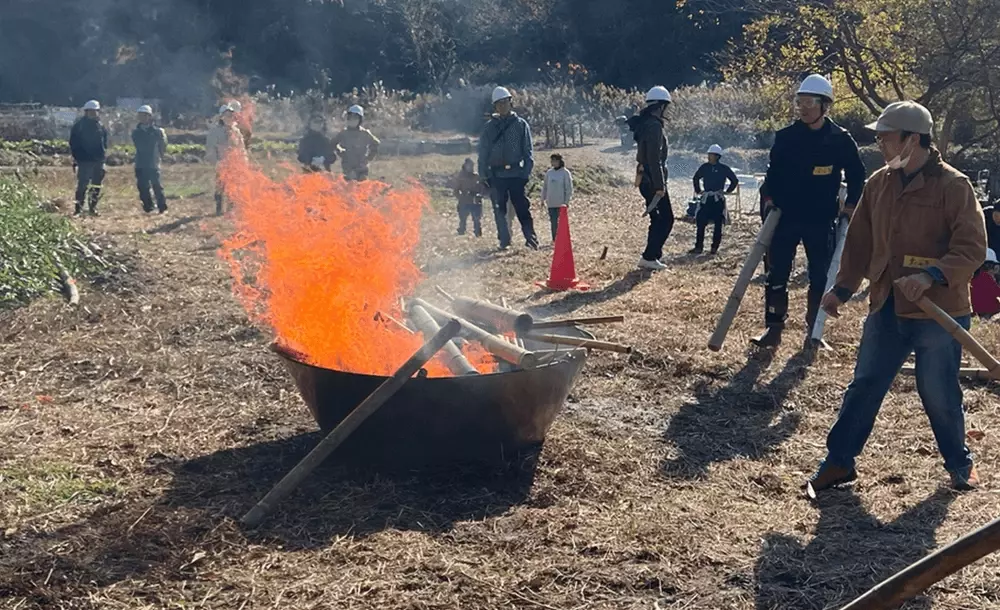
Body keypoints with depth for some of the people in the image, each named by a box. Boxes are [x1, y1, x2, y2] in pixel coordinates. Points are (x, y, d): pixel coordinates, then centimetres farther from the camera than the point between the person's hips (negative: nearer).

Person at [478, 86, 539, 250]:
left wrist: (526, 172, -6)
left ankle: (531, 237, -9)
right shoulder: (489, 127, 8)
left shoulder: (521, 124, 5)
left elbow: (528, 151, 4)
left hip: (516, 174, -2)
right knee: (499, 210, 5)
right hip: (496, 175, 2)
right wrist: (484, 175, 1)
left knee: (522, 207, -8)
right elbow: (483, 153, 8)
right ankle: (504, 241, 13)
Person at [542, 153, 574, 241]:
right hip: (551, 203, 4)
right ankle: (554, 239, 12)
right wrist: (543, 199, 12)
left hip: (561, 202, -4)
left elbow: (569, 188, -5)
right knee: (553, 221, 5)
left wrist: (567, 201, -10)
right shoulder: (549, 173, 8)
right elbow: (545, 186, 15)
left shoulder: (565, 173, -4)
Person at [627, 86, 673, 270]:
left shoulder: (646, 124, 15)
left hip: (645, 179, 10)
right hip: (652, 180, -10)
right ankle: (649, 257, -6)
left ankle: (652, 255, 19)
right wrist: (659, 185, -23)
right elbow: (654, 158, -23)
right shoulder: (654, 126, -16)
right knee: (666, 219, -5)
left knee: (658, 219, 16)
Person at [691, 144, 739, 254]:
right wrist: (698, 190, 15)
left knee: (718, 223, 1)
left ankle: (715, 247, 8)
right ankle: (699, 246, 1)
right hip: (706, 198, 3)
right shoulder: (705, 167, 4)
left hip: (718, 199, -2)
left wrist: (728, 191, 1)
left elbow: (735, 180, 5)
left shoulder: (724, 168, -4)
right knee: (700, 222, -3)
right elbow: (696, 178, 22)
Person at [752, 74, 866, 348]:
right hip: (785, 217, 1)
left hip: (821, 221, -1)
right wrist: (771, 197, 0)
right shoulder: (785, 137, -1)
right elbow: (773, 171, 12)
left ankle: (813, 331, 17)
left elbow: (856, 175, 8)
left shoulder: (841, 139, -4)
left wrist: (851, 204, 0)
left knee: (820, 277, 6)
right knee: (776, 274, -1)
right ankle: (774, 329, 6)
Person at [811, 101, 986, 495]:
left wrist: (932, 275, -29)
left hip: (938, 313, -5)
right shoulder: (879, 183, 6)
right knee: (864, 387, 9)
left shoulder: (953, 185, -12)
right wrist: (843, 288, 12)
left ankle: (960, 465, 28)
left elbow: (972, 248, -16)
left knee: (939, 395, 6)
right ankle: (839, 461, 19)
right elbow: (860, 242, 14)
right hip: (887, 308, 5)